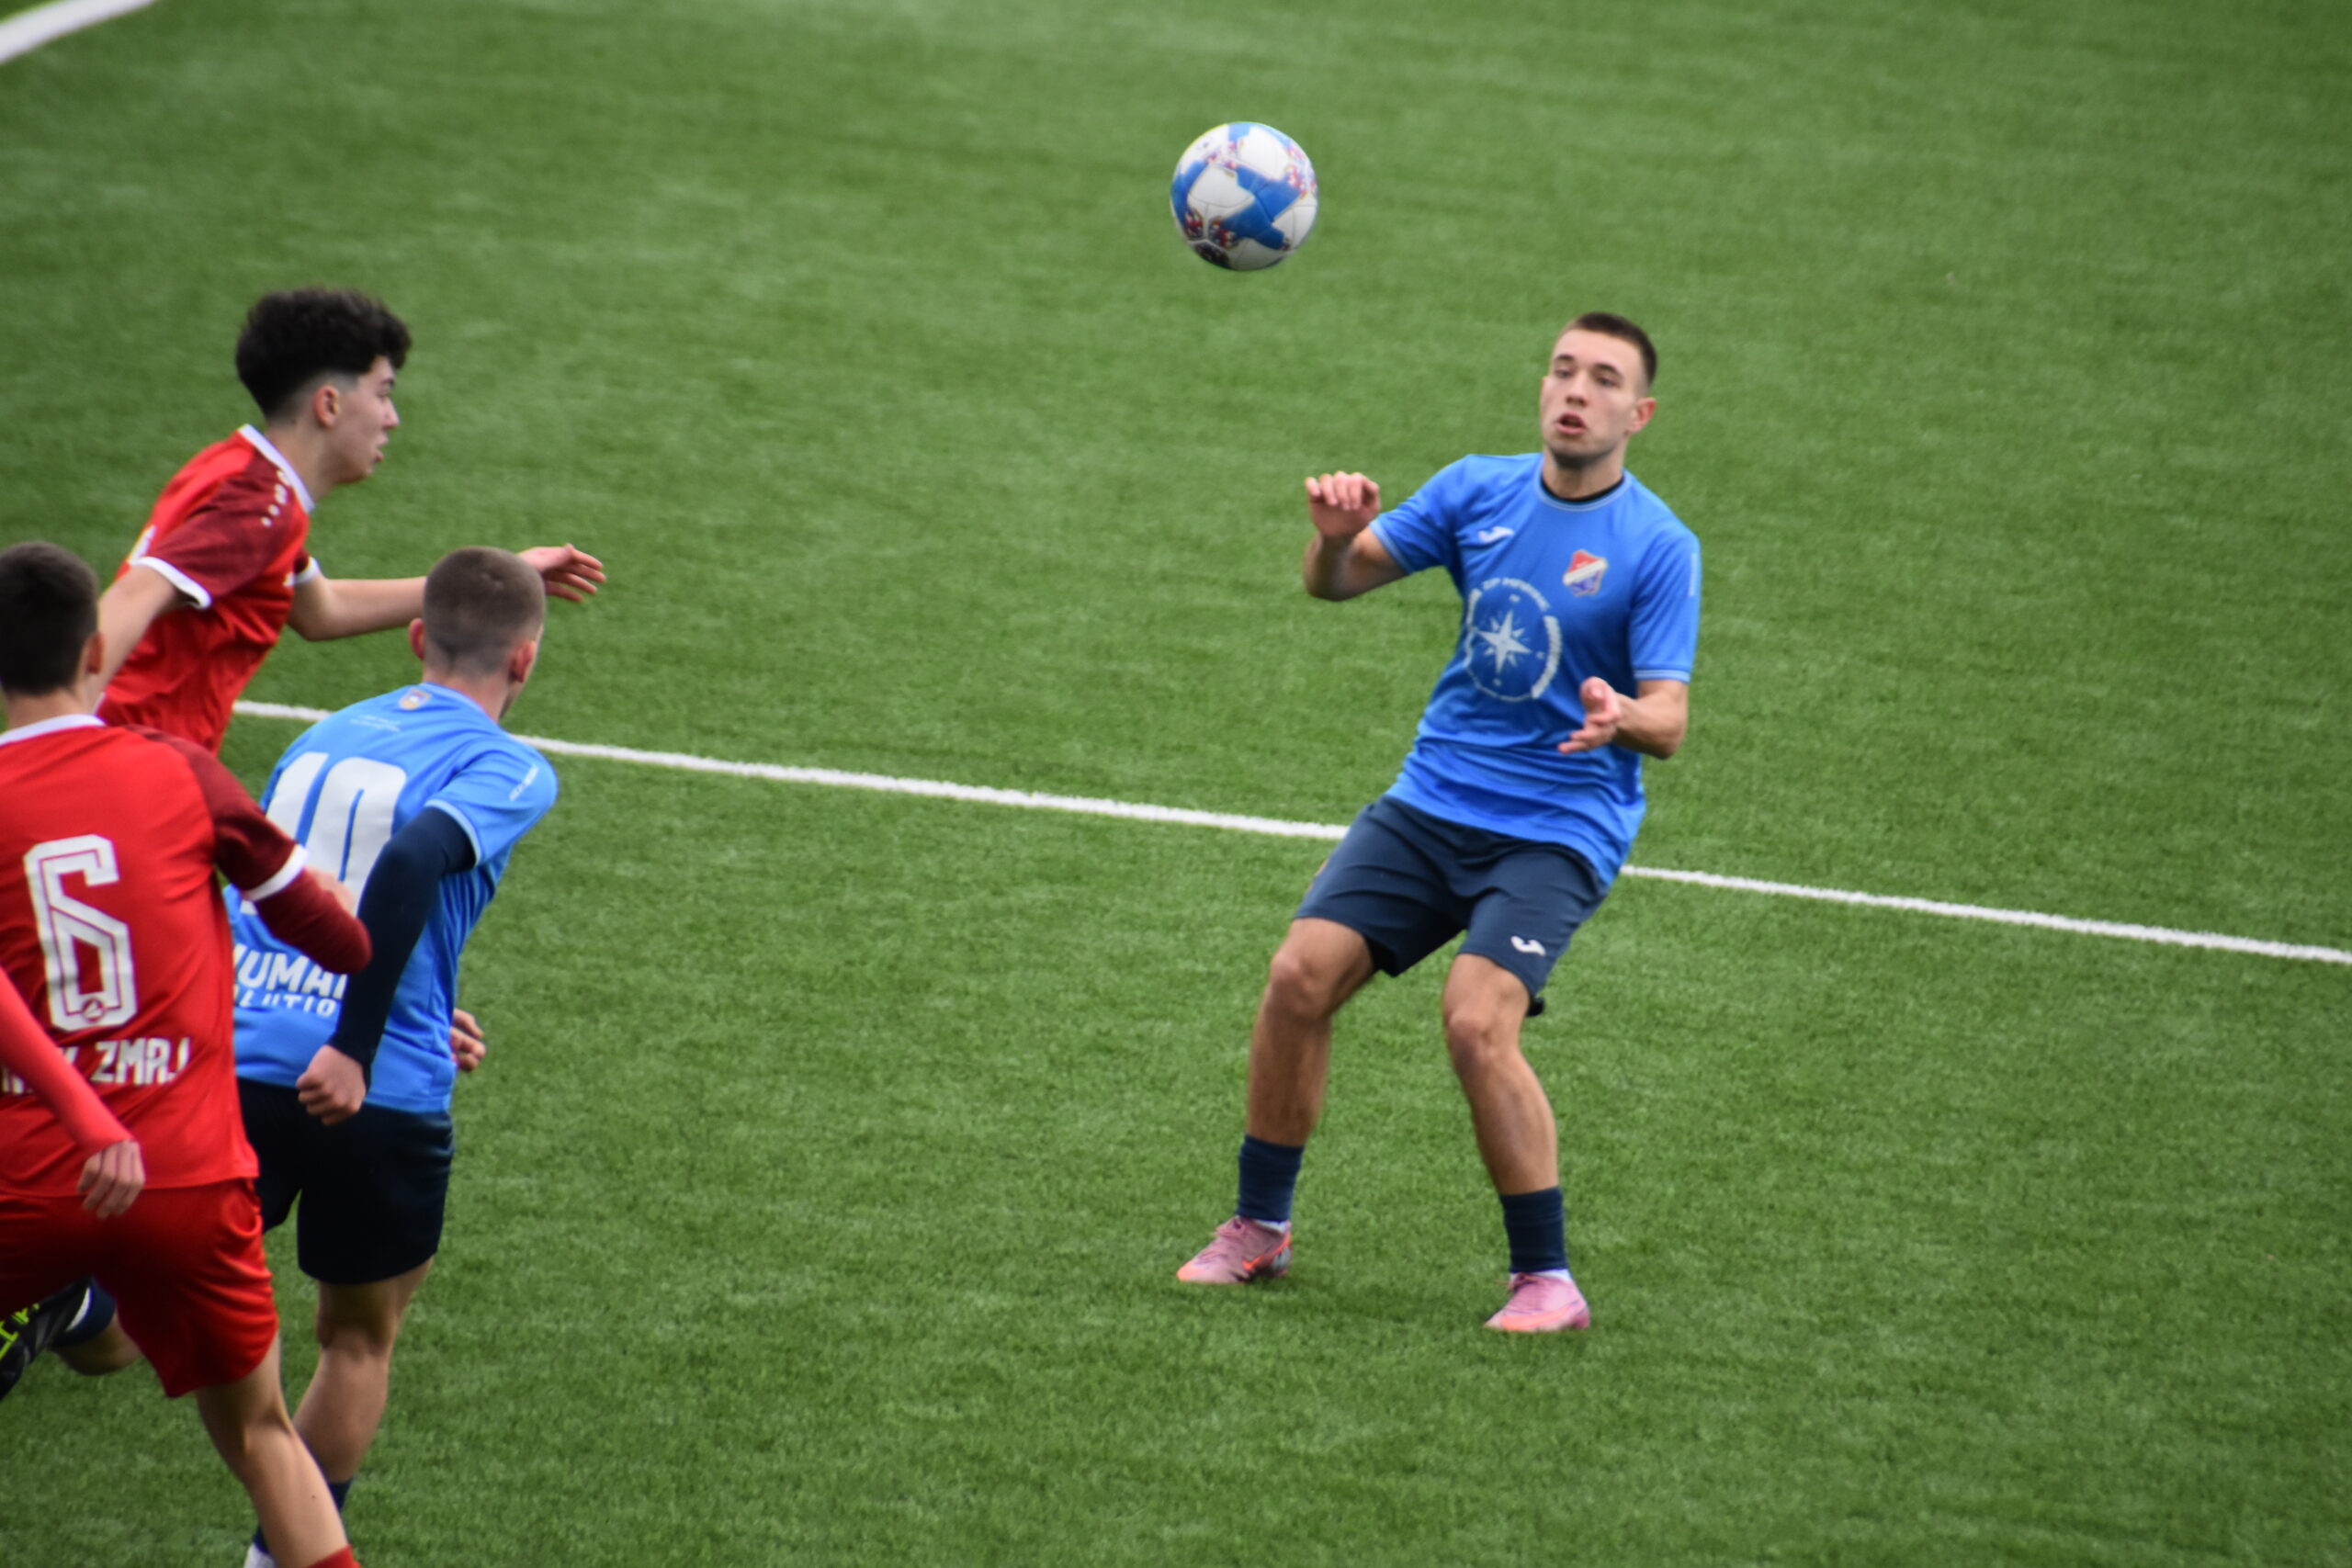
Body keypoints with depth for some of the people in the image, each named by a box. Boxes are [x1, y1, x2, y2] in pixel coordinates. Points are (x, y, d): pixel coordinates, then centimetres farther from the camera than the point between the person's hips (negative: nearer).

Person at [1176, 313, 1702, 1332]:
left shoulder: (1658, 548, -9)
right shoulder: (1480, 492, 4)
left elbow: (1668, 720, -12)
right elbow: (1338, 582, 7)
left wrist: (1622, 717, -36)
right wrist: (1335, 535, -17)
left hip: (1557, 829, -5)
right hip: (1431, 800, 5)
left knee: (1477, 1022, -24)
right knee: (1300, 975, -9)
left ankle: (1547, 1282, -12)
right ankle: (1259, 1229, 9)